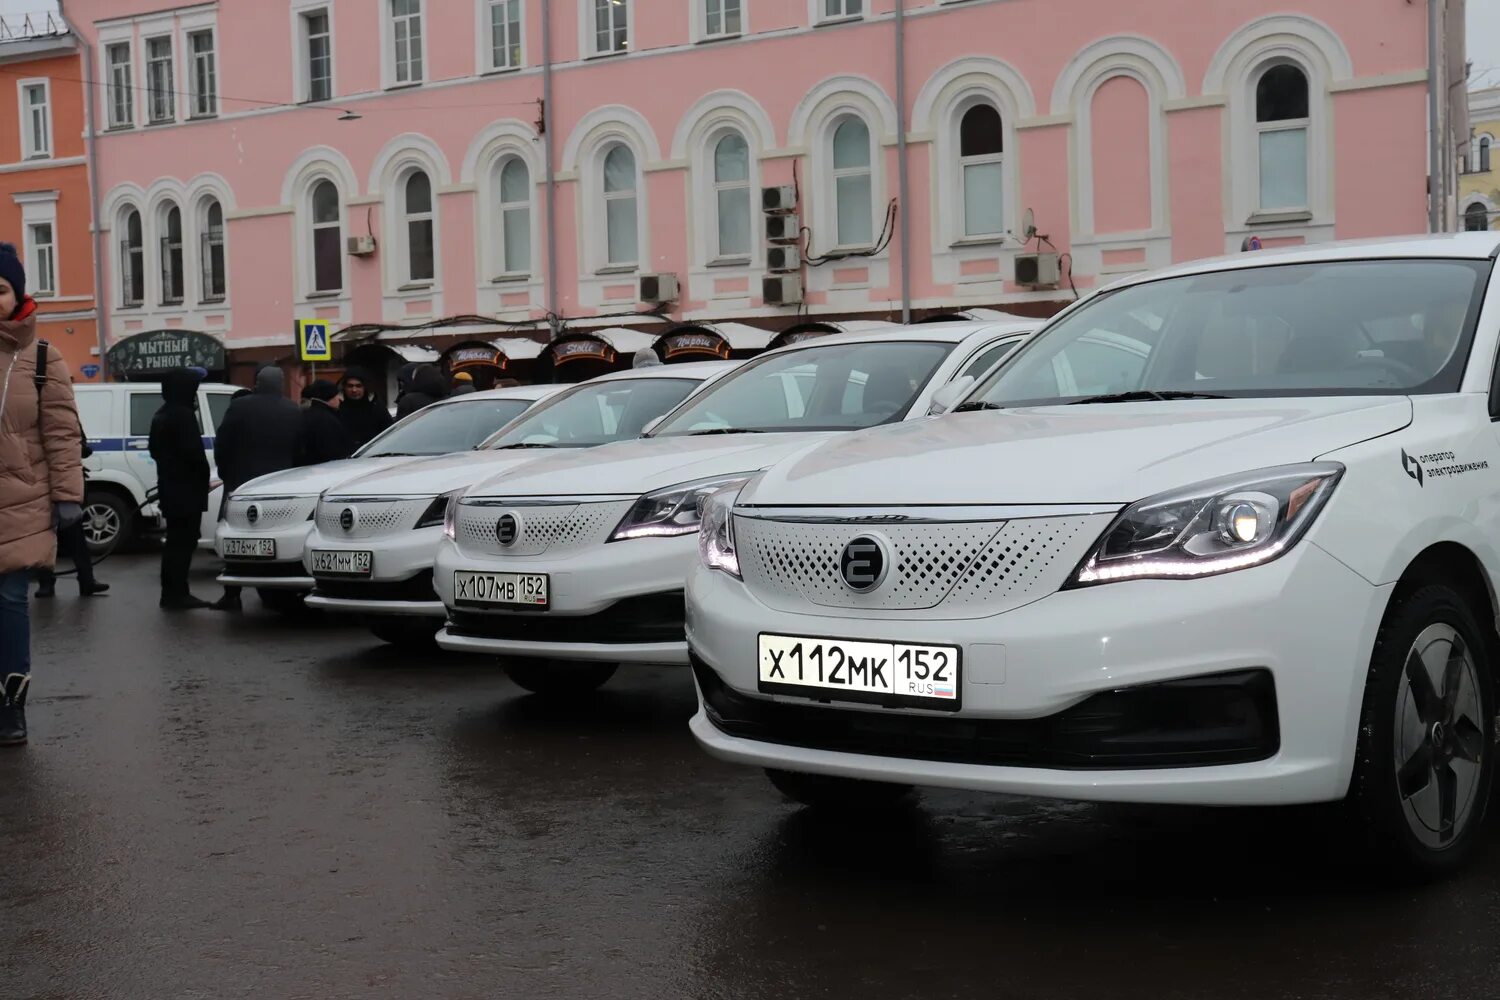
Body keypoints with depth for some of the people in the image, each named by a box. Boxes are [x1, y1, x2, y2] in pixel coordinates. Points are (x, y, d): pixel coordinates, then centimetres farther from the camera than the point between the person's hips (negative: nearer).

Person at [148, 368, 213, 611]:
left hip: (170, 487, 10)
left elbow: (155, 450, 21)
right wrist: (204, 478, -6)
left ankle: (173, 593, 17)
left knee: (175, 541, 14)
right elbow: (193, 452, -20)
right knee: (183, 542, -7)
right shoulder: (183, 415, -16)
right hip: (187, 488, -10)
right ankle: (176, 593, -7)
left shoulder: (161, 416, 15)